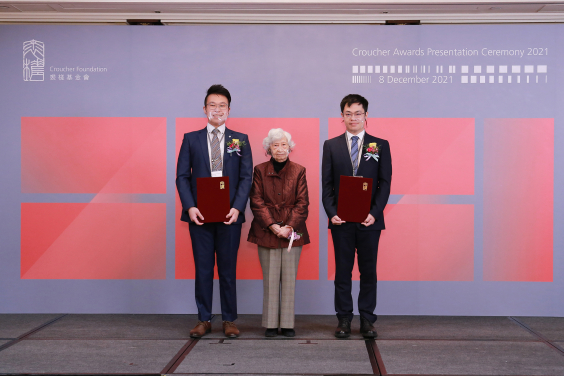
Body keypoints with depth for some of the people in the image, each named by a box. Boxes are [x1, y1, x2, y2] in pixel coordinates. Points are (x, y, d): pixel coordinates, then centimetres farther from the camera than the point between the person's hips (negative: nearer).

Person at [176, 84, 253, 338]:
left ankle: (229, 320, 16)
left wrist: (237, 208, -11)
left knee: (228, 269, 6)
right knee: (203, 269, 5)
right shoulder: (191, 139, 8)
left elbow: (246, 177, 2)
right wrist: (190, 207, -10)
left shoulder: (240, 140, 8)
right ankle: (204, 320, 15)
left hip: (229, 215, 0)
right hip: (199, 215, 0)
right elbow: (182, 176, 4)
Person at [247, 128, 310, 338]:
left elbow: (302, 203, 1)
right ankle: (270, 324, 10)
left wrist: (289, 227, -11)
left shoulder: (299, 171, 6)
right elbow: (256, 202, -1)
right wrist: (272, 226, -12)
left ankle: (287, 324, 10)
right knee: (270, 279, 2)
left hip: (292, 231, 1)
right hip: (266, 232, 0)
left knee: (289, 279, 2)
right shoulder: (260, 170, 5)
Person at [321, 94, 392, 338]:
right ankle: (344, 319, 14)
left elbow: (385, 182, 1)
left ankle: (367, 320, 14)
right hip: (341, 220, 0)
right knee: (342, 271, 5)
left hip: (369, 220, 0)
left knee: (368, 271, 5)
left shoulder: (380, 146, 6)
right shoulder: (331, 146, 8)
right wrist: (331, 213, -9)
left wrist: (374, 212, -11)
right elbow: (326, 183, 4)